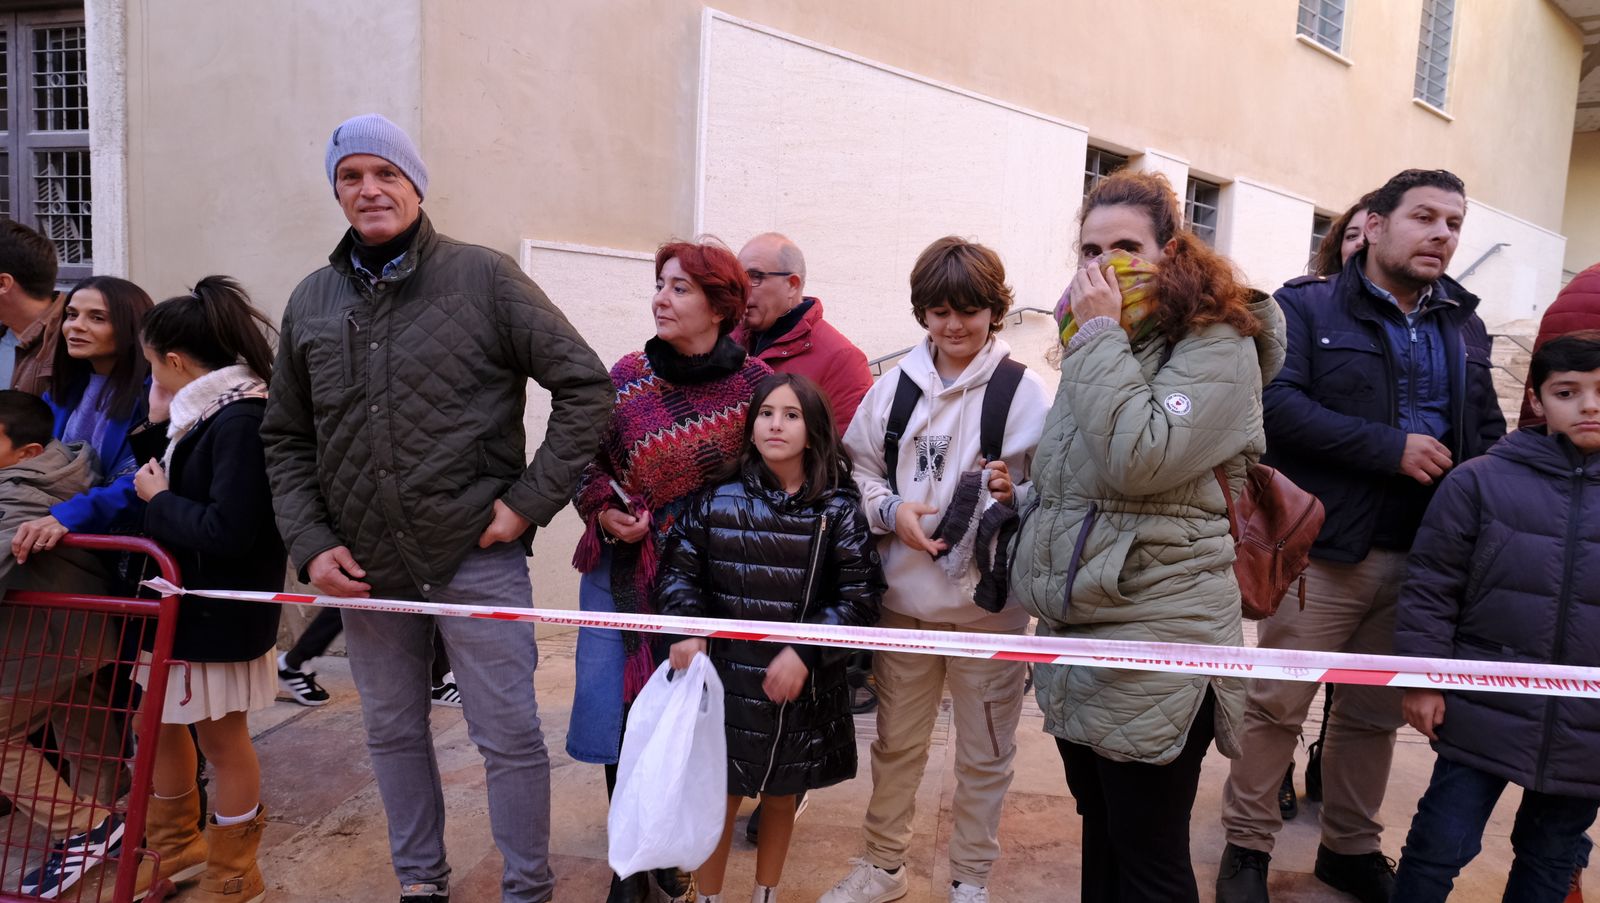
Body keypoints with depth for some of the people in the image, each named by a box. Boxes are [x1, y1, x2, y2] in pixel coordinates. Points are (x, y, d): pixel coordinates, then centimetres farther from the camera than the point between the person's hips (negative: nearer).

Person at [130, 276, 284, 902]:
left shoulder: (241, 421, -22)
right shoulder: (202, 413, 8)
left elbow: (228, 528, -26)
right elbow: (187, 500, 9)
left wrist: (159, 501, -14)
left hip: (221, 611, -9)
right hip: (183, 598, 9)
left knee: (221, 739, 6)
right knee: (160, 724, 20)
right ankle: (178, 852, 42)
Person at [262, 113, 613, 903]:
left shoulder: (483, 277, -6)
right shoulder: (310, 302, 8)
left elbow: (583, 383, -7)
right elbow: (285, 438, 13)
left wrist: (531, 499, -12)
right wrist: (309, 543, 1)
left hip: (477, 558, -4)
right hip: (362, 567, 5)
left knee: (509, 735, 4)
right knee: (392, 732, 18)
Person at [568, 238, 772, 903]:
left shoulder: (754, 381, -7)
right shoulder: (628, 375, -5)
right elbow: (586, 458, 6)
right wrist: (605, 511, -10)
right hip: (623, 566, 1)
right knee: (621, 711, 4)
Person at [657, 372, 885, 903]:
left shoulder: (838, 510, -5)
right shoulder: (718, 499, -4)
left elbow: (860, 596, -7)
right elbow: (679, 567, 3)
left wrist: (805, 652, -16)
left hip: (803, 688, 1)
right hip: (726, 680, 0)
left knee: (782, 800, 18)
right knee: (719, 802, 9)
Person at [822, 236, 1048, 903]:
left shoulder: (1023, 391, -6)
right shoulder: (896, 385, 3)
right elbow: (856, 468, 7)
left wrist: (1016, 497, -26)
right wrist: (891, 509, -10)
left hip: (988, 601, -3)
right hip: (904, 596, 3)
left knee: (984, 753, 12)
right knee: (896, 741, 18)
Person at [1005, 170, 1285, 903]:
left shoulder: (1218, 346, -11)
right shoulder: (1099, 343, 13)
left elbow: (1140, 461, -26)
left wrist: (1102, 336, -19)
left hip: (1155, 648, -8)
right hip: (1076, 635, 8)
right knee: (1099, 832, 20)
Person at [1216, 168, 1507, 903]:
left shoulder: (1464, 326, 15)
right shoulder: (1306, 306, -4)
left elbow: (1488, 428, 18)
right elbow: (1278, 405, -18)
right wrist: (1391, 448, -20)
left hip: (1420, 558, 6)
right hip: (1323, 549, -5)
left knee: (1377, 711, 16)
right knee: (1278, 704, 2)